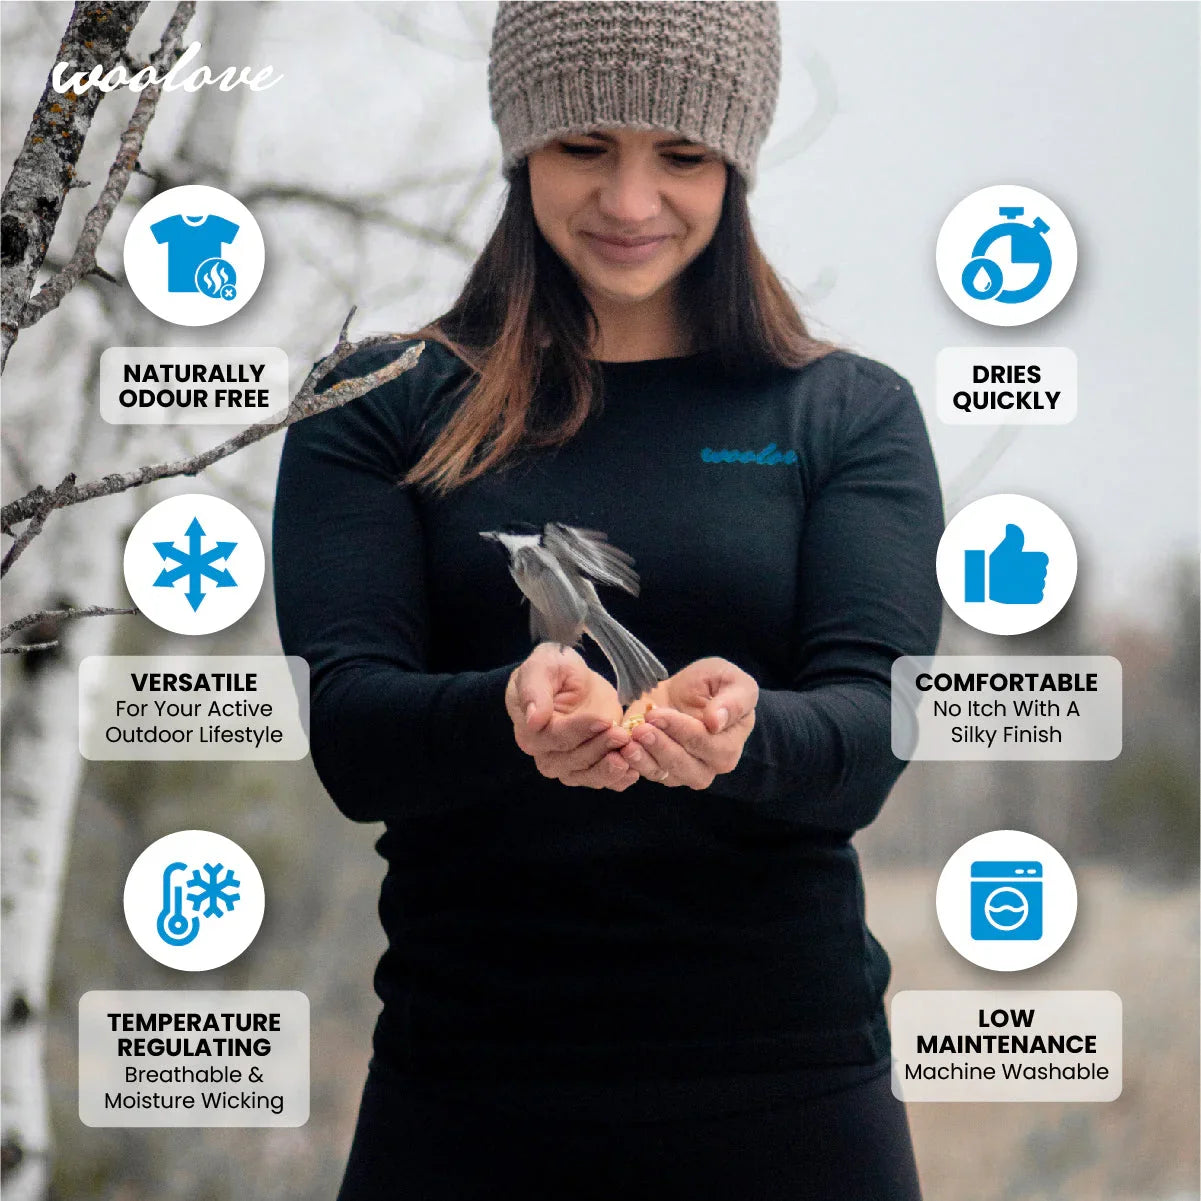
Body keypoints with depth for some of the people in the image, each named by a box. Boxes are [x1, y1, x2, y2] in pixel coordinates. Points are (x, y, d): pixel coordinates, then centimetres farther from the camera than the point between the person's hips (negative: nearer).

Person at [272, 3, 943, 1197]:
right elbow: (344, 734, -6)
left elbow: (870, 735, -6)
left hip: (780, 1086, 1)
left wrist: (742, 734, -28)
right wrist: (512, 713, -28)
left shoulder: (853, 415, 6)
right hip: (466, 1089, 0)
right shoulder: (381, 409, 4)